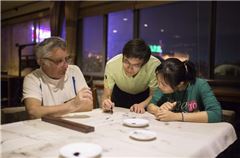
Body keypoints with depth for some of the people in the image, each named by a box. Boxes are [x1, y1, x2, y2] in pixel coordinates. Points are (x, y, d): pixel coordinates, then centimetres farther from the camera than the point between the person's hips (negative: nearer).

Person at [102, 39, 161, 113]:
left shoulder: (155, 65, -35)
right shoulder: (111, 65, -31)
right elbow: (106, 95, -21)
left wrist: (142, 105, -38)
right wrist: (105, 102, -43)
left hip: (144, 94, 0)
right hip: (120, 93, 0)